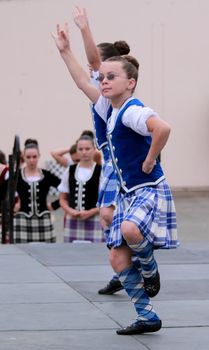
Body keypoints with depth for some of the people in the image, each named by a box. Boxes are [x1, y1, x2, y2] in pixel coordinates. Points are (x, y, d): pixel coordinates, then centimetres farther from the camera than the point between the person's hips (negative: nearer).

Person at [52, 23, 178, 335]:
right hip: (127, 193, 9)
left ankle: (150, 268, -4)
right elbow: (83, 84, 22)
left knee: (130, 230, -37)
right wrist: (65, 52, 22)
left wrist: (150, 160, -25)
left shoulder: (132, 110, -18)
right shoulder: (109, 109, 9)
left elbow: (163, 128, -37)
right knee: (118, 259, 4)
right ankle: (147, 317, 12)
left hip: (150, 190, -9)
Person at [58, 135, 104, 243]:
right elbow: (63, 198, 15)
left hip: (94, 220, -4)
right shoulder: (70, 171, 10)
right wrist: (70, 211, -5)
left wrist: (91, 212, -13)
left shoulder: (101, 172, -3)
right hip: (72, 221, 4)